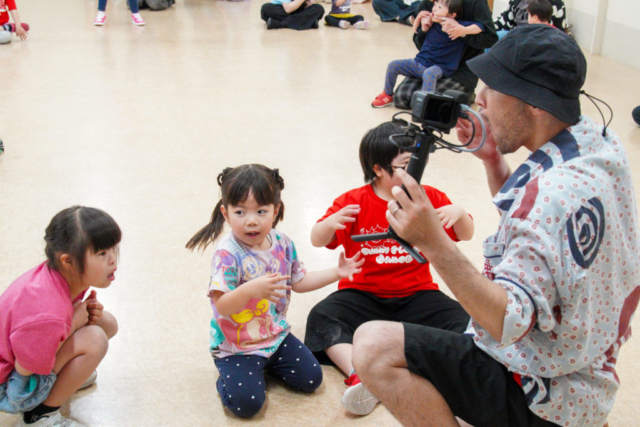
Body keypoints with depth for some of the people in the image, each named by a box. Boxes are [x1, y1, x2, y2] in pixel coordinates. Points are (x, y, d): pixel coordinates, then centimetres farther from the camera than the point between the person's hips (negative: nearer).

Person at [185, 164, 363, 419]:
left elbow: (299, 282, 12)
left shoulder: (282, 244, -2)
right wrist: (251, 289, -44)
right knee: (246, 403, -19)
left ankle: (268, 364, 24)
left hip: (276, 335, 6)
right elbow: (221, 306, -28)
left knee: (311, 379, 1)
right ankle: (229, 375, 13)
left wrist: (337, 272, 6)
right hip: (236, 346, -6)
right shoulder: (228, 254, -23)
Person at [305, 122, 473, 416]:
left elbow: (465, 236, 7)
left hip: (415, 294, 1)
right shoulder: (354, 202, -1)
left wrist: (459, 214, -17)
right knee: (321, 317, -28)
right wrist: (329, 223, -29)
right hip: (363, 295, -1)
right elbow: (318, 241, -4)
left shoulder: (429, 198, 3)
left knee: (462, 321, -26)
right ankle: (358, 376, -42)